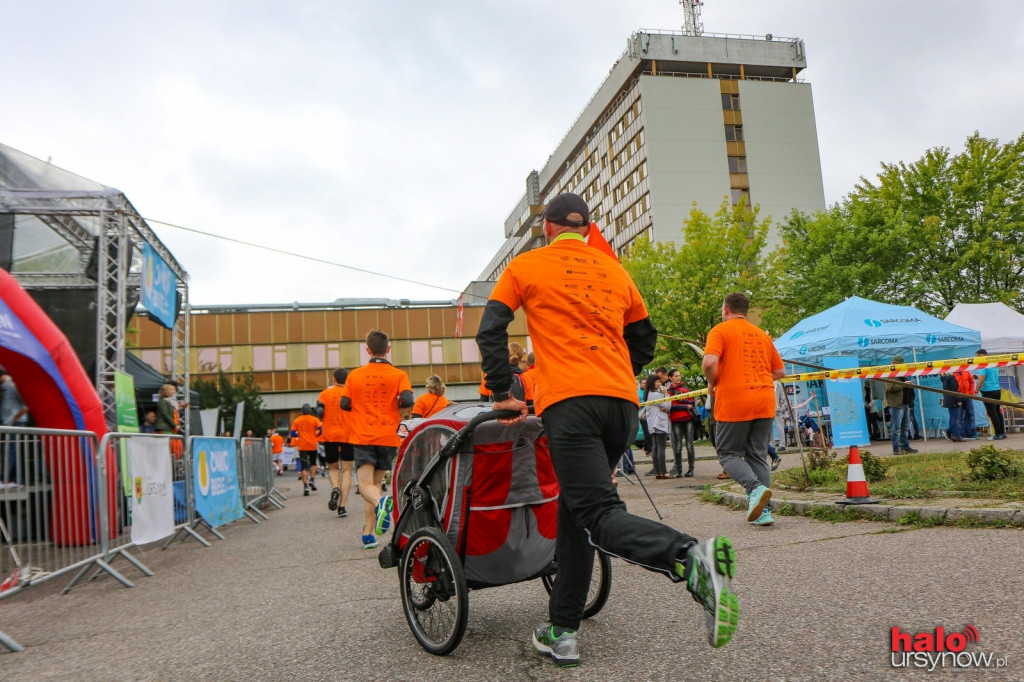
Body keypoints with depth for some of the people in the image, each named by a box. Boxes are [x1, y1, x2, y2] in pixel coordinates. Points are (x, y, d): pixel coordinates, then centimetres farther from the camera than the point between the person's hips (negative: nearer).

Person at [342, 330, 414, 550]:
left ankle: (381, 502, -40)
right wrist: (393, 404, 8)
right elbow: (407, 401, -14)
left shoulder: (354, 375, 5)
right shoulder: (399, 375, -1)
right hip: (388, 438, 1)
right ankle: (369, 533, 9)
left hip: (362, 438, -1)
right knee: (376, 483, 12)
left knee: (366, 485, -7)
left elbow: (345, 404, 6)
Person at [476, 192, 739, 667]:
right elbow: (645, 340, 26)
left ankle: (691, 558, -39)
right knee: (574, 512, 14)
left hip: (568, 401, -5)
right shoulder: (614, 270, 21)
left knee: (600, 515, -12)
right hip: (623, 403, 5)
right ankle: (562, 632, 19)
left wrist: (503, 394, 10)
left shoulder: (526, 266, 12)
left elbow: (490, 332, 7)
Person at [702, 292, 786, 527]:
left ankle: (755, 488, -18)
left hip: (734, 403, -5)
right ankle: (763, 511, 4)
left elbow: (709, 362, -17)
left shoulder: (720, 331, -1)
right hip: (765, 402, 5)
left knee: (728, 453, 6)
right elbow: (780, 371, 17)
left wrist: (712, 384, 0)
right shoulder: (762, 335, 17)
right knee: (758, 456, 11)